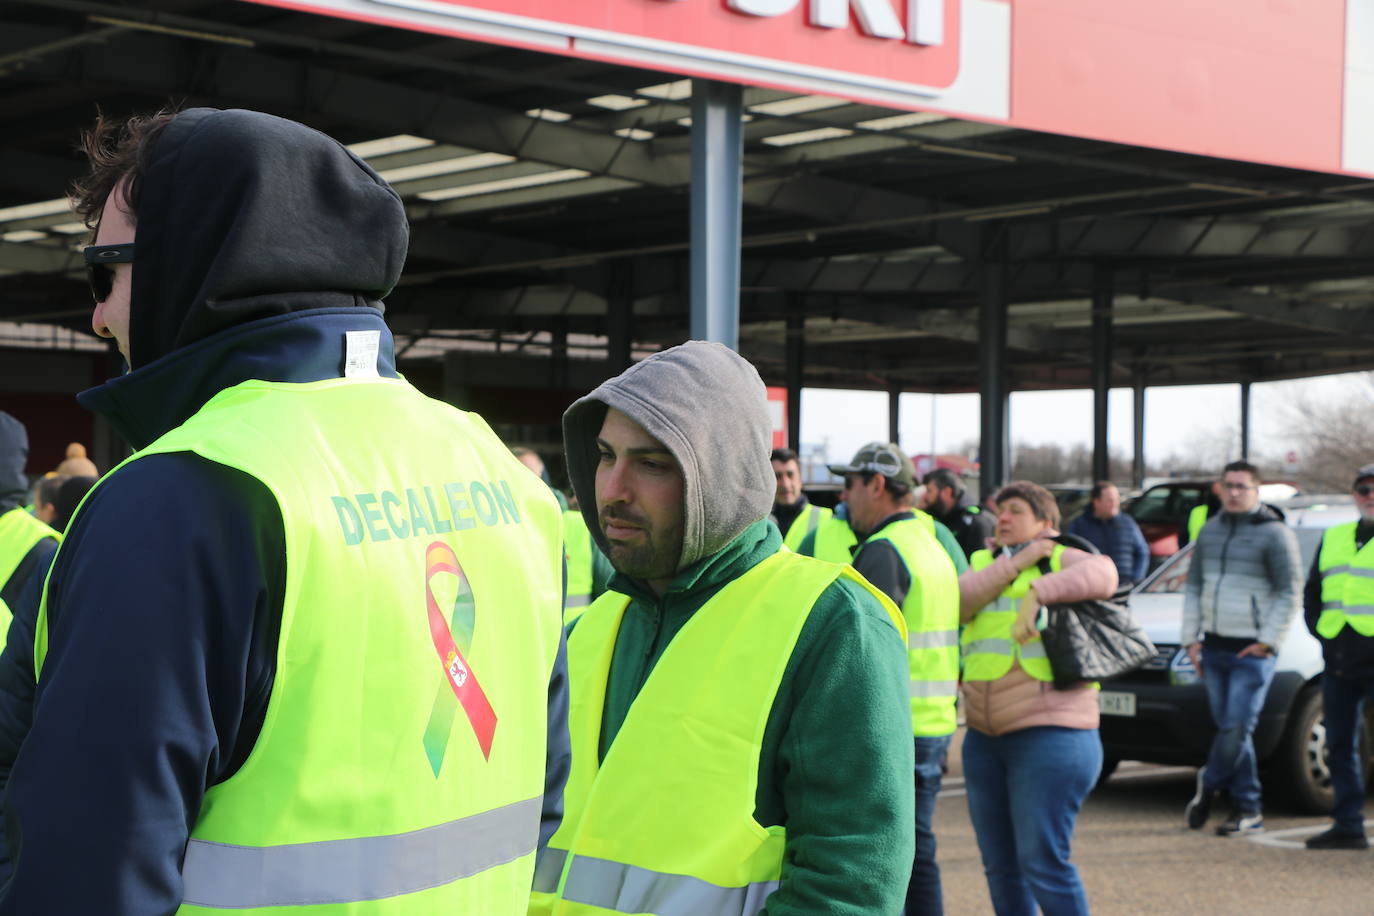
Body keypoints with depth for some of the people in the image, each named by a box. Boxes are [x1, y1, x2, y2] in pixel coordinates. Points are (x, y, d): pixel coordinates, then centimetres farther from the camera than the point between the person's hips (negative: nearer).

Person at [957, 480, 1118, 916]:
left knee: (1043, 862, -11)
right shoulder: (982, 563, 16)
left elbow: (1101, 573, -21)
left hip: (1050, 733, -6)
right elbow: (957, 601, -4)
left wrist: (1038, 594, -29)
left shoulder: (1061, 560, 1)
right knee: (1001, 866, 12)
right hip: (984, 737, 6)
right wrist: (1014, 564, -10)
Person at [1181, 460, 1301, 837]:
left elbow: (1290, 592, -8)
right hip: (1214, 647, 6)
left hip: (1252, 651, -6)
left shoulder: (1274, 533, -6)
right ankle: (1248, 810, 11)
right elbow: (1193, 586, 18)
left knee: (1237, 729, -10)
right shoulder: (1210, 531, 14)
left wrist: (1268, 641, -12)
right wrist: (1191, 637, 10)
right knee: (1228, 729, 6)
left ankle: (1208, 784, 11)